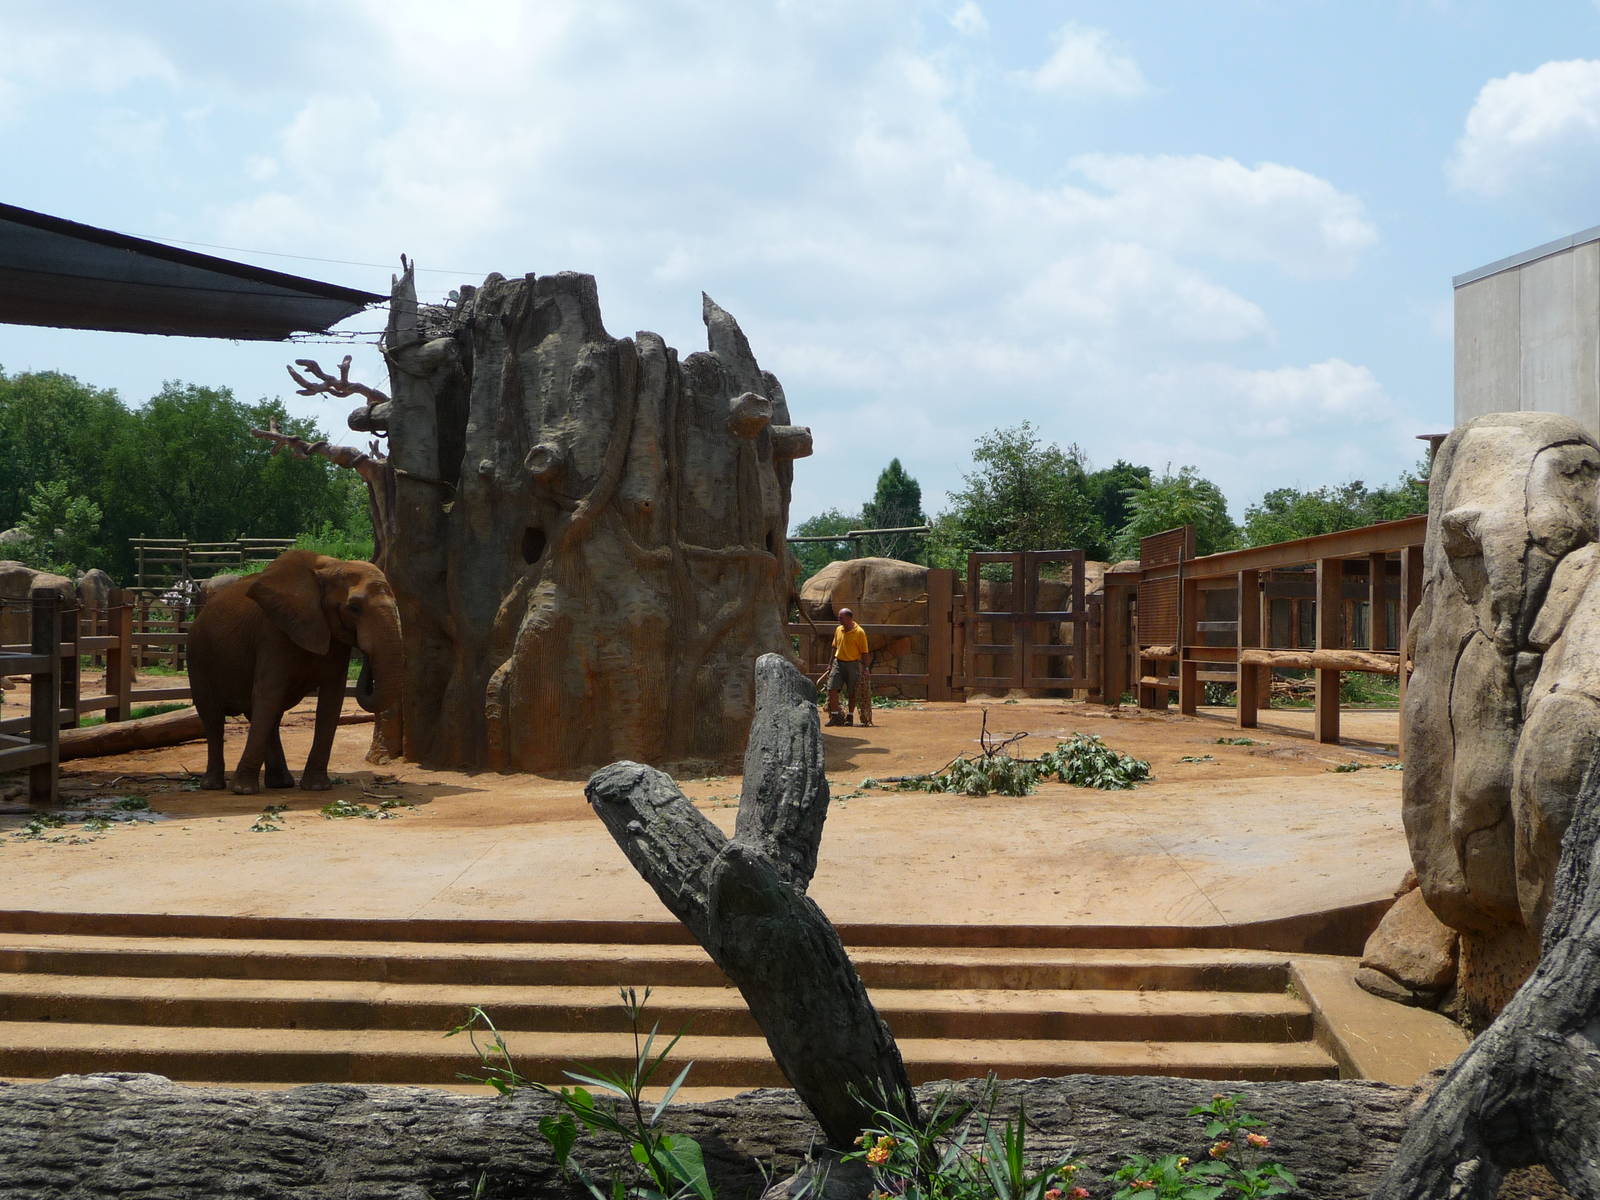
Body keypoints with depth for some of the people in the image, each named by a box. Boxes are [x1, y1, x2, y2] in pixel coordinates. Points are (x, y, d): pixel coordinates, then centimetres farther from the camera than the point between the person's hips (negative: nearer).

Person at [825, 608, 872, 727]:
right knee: (832, 689, -8)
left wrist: (865, 669, -9)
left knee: (852, 692, 3)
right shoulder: (838, 630, 9)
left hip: (853, 664, -4)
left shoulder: (859, 632, -8)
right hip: (838, 663, 4)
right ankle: (835, 716, -2)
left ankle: (849, 717, 14)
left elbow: (865, 652, -6)